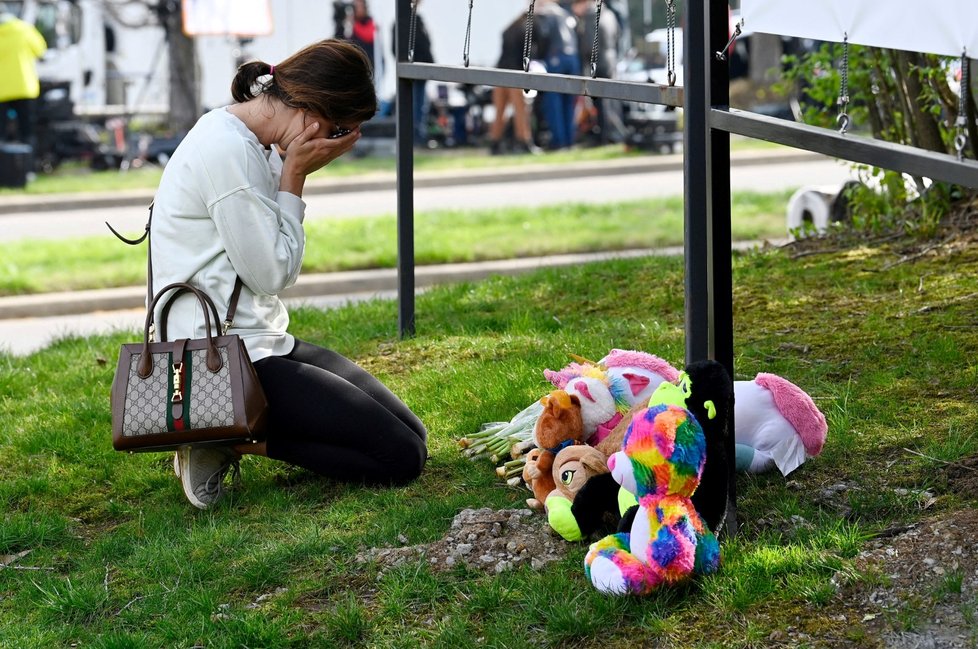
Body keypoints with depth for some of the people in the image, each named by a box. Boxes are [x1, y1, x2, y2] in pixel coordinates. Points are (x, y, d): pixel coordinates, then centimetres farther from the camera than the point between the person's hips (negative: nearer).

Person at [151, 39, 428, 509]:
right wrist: (295, 175, -12)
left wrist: (294, 173, 0)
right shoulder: (227, 149, -19)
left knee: (411, 435, 6)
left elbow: (276, 269, 10)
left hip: (264, 341, 10)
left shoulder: (254, 144, 11)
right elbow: (271, 274, -17)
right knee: (400, 457, -13)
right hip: (225, 361, -10)